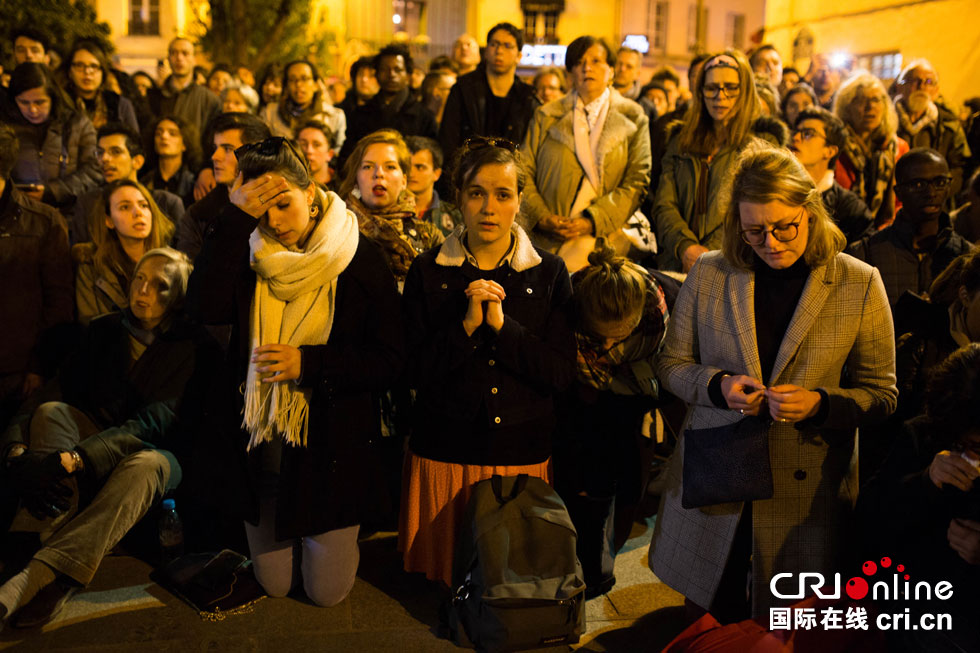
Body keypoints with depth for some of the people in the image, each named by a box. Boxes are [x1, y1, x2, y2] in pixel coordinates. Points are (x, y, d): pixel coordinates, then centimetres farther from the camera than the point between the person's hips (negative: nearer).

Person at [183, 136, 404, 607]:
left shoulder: (360, 259, -9)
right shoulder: (247, 252, -1)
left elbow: (389, 359, -11)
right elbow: (205, 309, -21)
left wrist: (308, 363, -22)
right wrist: (235, 218, -23)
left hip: (330, 442, -2)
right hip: (258, 439, 3)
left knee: (327, 591, 9)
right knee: (274, 585, 15)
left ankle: (332, 539, 40)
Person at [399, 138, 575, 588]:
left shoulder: (548, 273, 0)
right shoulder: (428, 272, -1)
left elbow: (562, 374, -8)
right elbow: (415, 373, -7)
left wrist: (501, 324, -19)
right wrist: (467, 325, -21)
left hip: (521, 451, 1)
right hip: (445, 450, 0)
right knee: (445, 571, 11)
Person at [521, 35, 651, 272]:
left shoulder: (632, 118, 10)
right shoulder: (545, 117, 15)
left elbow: (637, 182, 1)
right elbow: (525, 173, 11)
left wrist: (593, 221, -10)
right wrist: (542, 217, -6)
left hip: (603, 234, 0)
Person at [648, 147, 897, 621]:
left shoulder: (860, 285, -5)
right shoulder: (709, 274, -1)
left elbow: (881, 394, -1)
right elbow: (671, 364, 6)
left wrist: (820, 403, -20)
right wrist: (718, 385, -14)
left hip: (807, 491, -1)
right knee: (712, 621, 17)